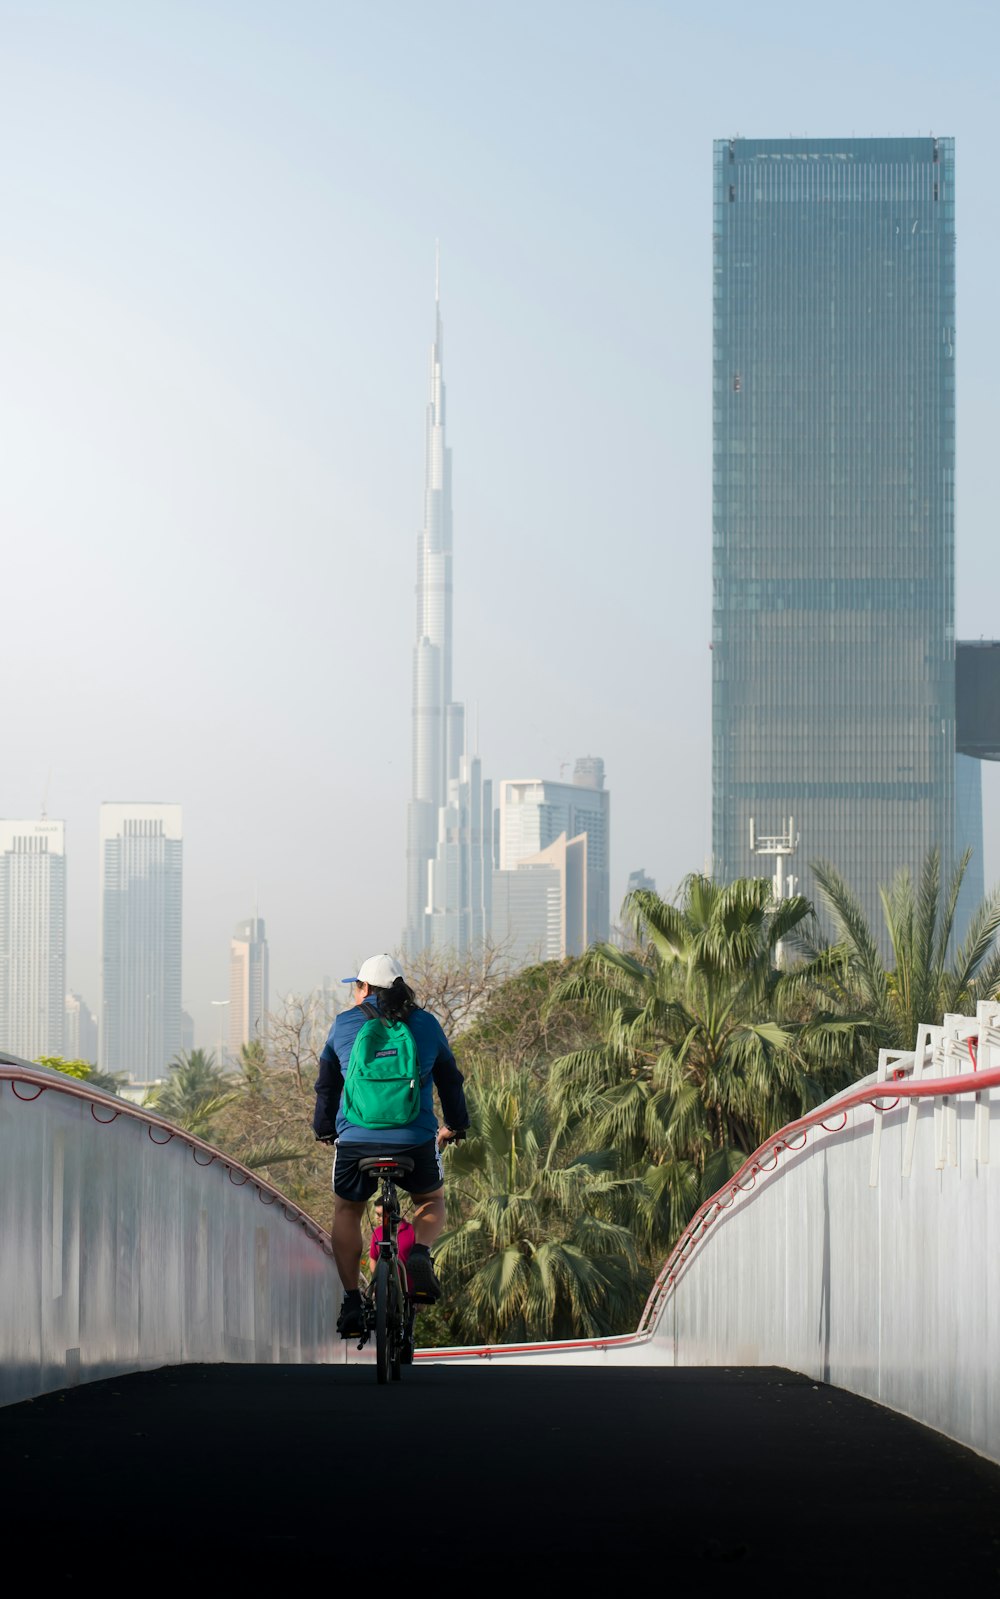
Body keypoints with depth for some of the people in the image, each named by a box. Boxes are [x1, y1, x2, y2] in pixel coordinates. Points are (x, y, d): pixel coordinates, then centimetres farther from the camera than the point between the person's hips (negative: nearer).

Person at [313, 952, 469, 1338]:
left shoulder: (344, 1024, 7)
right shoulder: (426, 1024, 9)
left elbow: (327, 1085, 17)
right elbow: (450, 1079, 19)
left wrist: (324, 1129, 34)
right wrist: (454, 1126, 35)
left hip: (357, 1138, 0)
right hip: (416, 1140, 0)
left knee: (346, 1212, 23)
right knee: (431, 1201, 26)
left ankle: (352, 1302, 13)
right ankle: (420, 1254, -5)